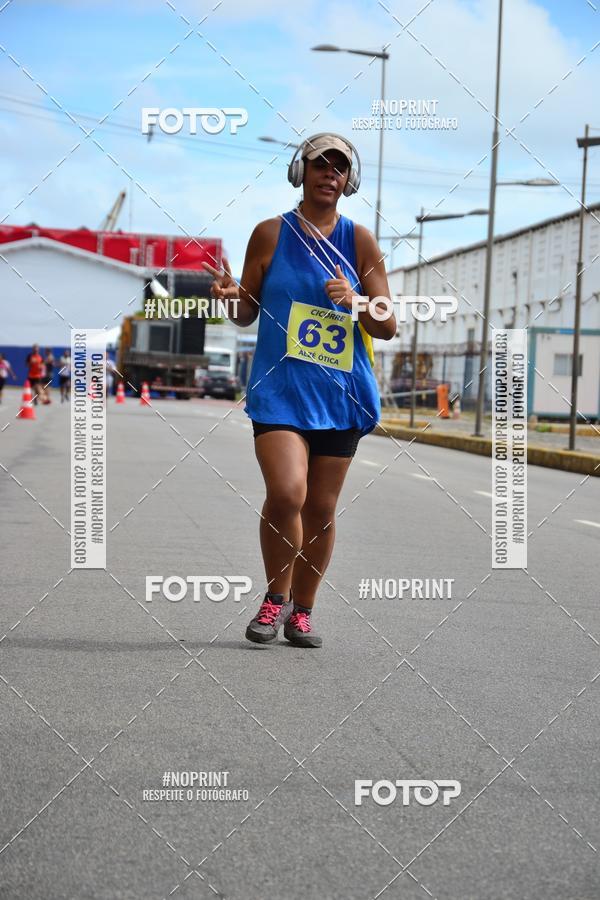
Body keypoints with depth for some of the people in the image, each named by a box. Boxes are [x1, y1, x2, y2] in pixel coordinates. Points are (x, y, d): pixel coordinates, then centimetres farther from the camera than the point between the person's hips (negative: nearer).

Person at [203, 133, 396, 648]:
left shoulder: (361, 241, 5)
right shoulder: (271, 234, 3)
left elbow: (388, 327, 5)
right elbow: (248, 314, 9)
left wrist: (354, 301, -14)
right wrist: (233, 298, -13)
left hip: (341, 392, 2)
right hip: (279, 387, -2)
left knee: (321, 508, 6)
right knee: (286, 493, -19)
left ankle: (302, 610, 24)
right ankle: (276, 597, 4)